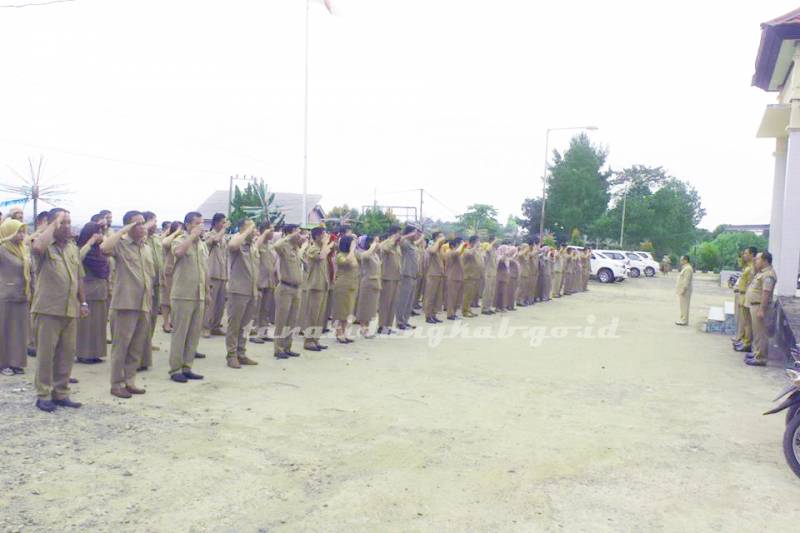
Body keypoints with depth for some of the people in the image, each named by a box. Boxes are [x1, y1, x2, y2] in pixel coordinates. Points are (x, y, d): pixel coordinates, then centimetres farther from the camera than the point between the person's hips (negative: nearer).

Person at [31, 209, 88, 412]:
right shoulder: (46, 246, -4)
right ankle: (43, 395, 11)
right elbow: (37, 247, -30)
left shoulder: (74, 248, 15)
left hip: (70, 310, 6)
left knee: (67, 353, 9)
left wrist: (83, 302, 16)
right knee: (46, 353, 0)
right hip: (48, 310, -6)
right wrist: (53, 225, -18)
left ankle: (61, 393, 19)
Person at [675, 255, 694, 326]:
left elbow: (687, 281, -23)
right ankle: (682, 319, 18)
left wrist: (683, 290, -24)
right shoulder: (685, 268, 17)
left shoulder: (688, 269, -17)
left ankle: (684, 321, -5)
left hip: (684, 291, -11)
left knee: (684, 306, -7)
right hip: (682, 290, 11)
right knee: (683, 305, 13)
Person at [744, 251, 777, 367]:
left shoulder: (768, 275, -19)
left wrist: (761, 310, -28)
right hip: (754, 305, 11)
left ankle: (760, 358, -2)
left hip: (760, 306, -11)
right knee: (757, 331, 18)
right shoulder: (761, 272, 14)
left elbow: (766, 293, -26)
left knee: (760, 332, -6)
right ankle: (757, 353, 28)